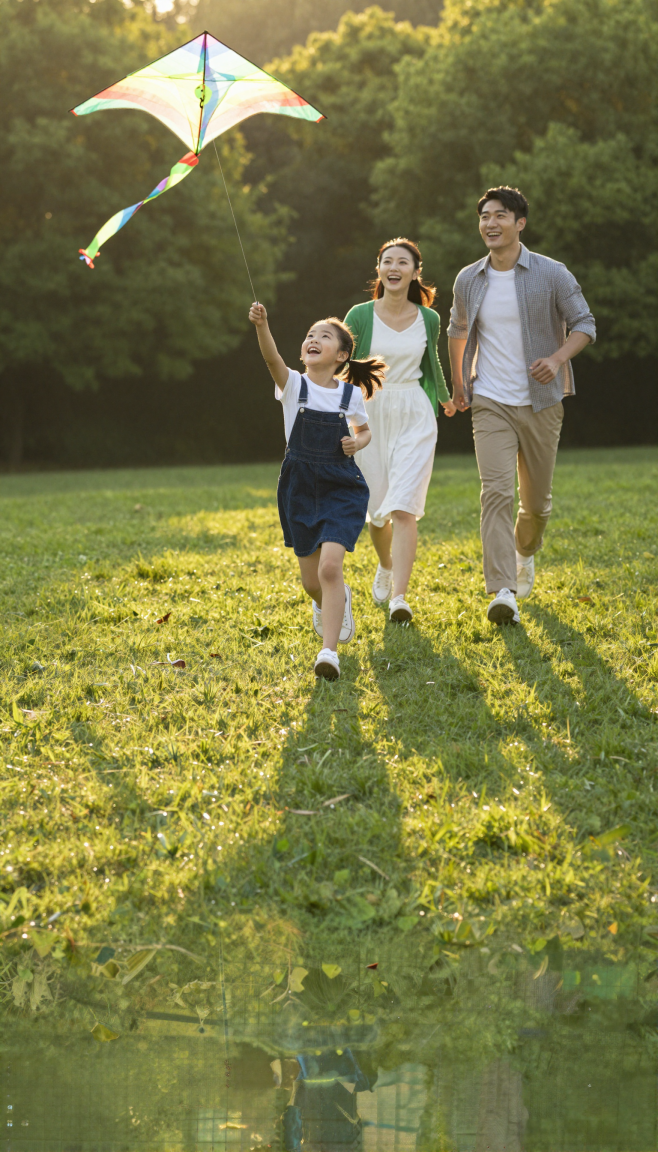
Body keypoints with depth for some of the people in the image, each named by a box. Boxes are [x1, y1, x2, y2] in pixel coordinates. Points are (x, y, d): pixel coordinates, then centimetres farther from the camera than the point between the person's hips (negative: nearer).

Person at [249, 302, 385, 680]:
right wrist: (262, 326, -45)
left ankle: (330, 651, -19)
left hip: (342, 490, -1)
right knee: (312, 581, 10)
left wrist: (358, 442, -6)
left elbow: (365, 430, 18)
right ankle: (336, 601, 47)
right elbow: (273, 359, -26)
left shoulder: (351, 394, 0)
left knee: (330, 566, -20)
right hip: (301, 489, 1)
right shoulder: (294, 385, -5)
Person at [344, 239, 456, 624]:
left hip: (415, 418, 0)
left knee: (404, 508, -13)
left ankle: (400, 596, -19)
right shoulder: (361, 316, -6)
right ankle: (386, 566, 42)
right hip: (370, 415, 0)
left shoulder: (428, 319, 1)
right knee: (377, 509, 10)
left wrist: (445, 398, 38)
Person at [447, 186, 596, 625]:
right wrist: (458, 383, 23)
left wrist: (557, 358, -20)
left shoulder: (551, 274, -5)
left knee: (536, 498, 11)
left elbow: (584, 324, -2)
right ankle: (503, 592, -22)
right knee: (497, 492, -16)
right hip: (491, 403, 0)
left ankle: (526, 552, 45)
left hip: (540, 402, 0)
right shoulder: (469, 280, 4)